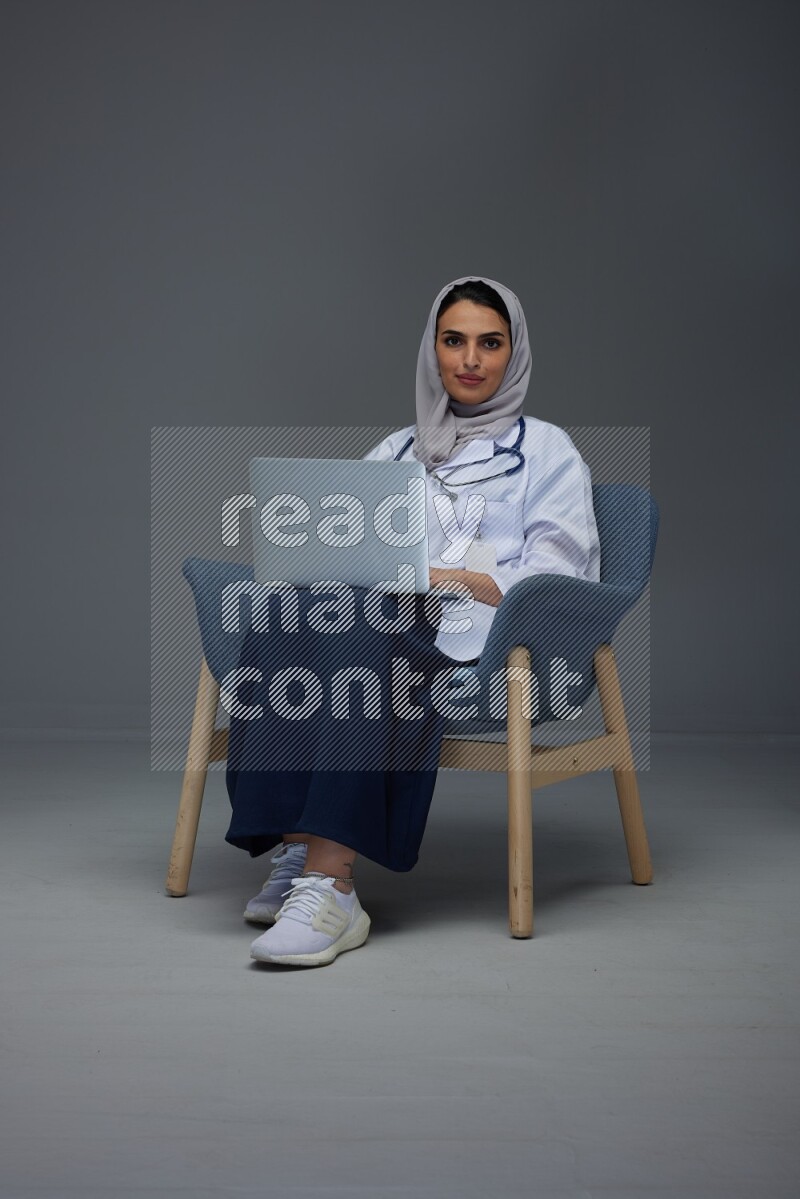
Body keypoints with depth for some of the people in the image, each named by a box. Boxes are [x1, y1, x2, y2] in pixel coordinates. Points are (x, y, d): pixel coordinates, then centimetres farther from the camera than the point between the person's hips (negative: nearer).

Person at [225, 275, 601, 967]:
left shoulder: (546, 451, 15)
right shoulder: (395, 452, 29)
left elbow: (555, 582, 2)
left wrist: (448, 579, -12)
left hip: (486, 637, -4)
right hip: (386, 623, 4)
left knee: (365, 637, -39)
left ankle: (330, 885, -48)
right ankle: (298, 853, -38)